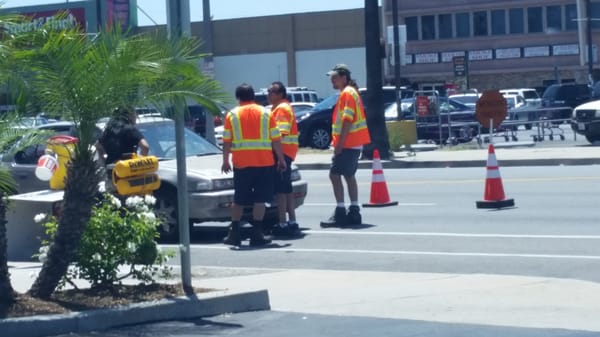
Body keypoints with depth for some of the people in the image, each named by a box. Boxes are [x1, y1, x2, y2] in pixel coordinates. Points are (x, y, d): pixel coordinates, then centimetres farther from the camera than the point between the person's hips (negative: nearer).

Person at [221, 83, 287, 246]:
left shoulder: (232, 115, 3)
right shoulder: (265, 113, 3)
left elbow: (226, 141, 0)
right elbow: (276, 139, 0)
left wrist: (226, 161, 9)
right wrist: (281, 159, 8)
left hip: (241, 164, 1)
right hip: (264, 162, -1)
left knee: (239, 199, 11)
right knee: (259, 199, 3)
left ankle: (234, 234, 12)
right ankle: (257, 234, -1)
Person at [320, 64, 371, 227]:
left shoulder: (347, 93, -12)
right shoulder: (350, 92, 18)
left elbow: (347, 121, -20)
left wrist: (339, 144, -22)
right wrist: (338, 142, 19)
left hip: (347, 144, -10)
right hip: (353, 144, 10)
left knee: (334, 175, -11)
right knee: (349, 176, 12)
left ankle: (340, 213, -13)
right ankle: (354, 212, 13)